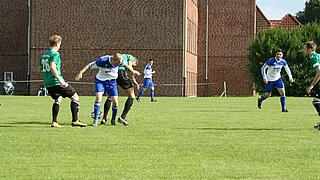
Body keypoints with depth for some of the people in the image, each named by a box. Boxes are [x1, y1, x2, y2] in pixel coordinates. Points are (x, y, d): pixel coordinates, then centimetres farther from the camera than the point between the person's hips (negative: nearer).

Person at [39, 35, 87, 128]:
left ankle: (54, 122, 15)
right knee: (75, 97, 1)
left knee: (58, 99, 25)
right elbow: (52, 67, -24)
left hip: (47, 83, 9)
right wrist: (60, 79, -26)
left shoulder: (44, 54, 14)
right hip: (56, 82, -8)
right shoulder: (55, 54, -11)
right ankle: (75, 121, -3)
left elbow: (41, 69, 19)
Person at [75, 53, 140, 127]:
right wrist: (80, 72, -33)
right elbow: (89, 65, -24)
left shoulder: (119, 61, -17)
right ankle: (95, 120, -16)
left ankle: (113, 120, 18)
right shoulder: (103, 60, -29)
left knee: (115, 101, -5)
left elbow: (125, 64, 7)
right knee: (98, 97, -23)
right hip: (101, 80, -3)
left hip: (112, 81, 3)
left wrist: (133, 71, 23)